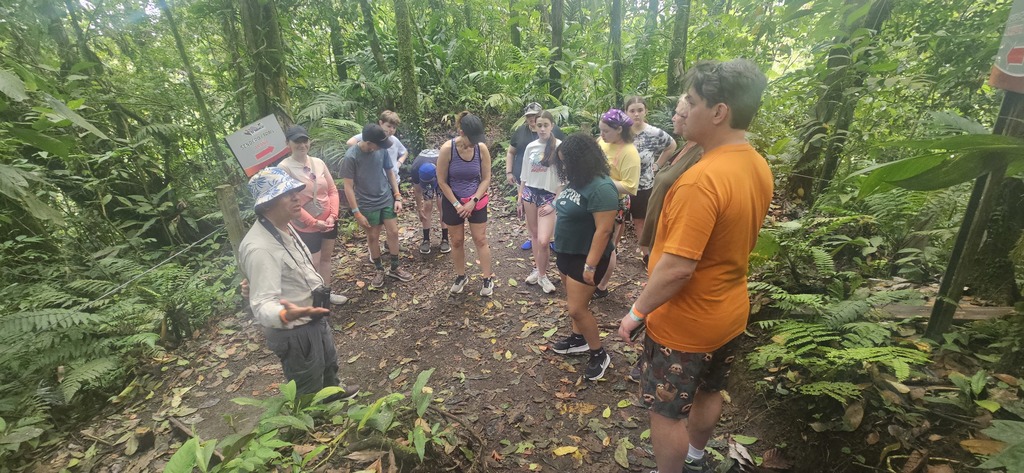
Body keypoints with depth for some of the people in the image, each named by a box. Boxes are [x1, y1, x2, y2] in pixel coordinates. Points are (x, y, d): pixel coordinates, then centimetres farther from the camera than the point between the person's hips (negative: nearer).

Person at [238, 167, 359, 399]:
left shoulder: (284, 227, -2)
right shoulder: (260, 248, -33)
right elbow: (262, 305, -36)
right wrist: (286, 315, -55)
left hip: (314, 319, 10)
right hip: (294, 332, -10)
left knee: (328, 363, 34)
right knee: (308, 392, 14)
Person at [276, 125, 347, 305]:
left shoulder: (318, 162, -1)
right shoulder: (284, 168, -15)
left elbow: (333, 190, 2)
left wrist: (332, 215, -10)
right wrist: (314, 222, -17)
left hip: (329, 221, 5)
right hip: (306, 227, -5)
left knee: (326, 258, 19)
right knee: (313, 264, 5)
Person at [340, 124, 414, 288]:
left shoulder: (382, 150, -8)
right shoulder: (351, 157, -20)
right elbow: (348, 187, -15)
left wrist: (397, 197, 2)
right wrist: (356, 213, -14)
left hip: (387, 199, 4)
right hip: (367, 205, -3)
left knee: (393, 232, 7)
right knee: (373, 237, 10)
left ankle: (395, 268, 25)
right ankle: (379, 269, 30)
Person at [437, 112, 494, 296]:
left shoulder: (482, 148, -13)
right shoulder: (447, 149, -19)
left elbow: (486, 179, -5)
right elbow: (442, 181, -12)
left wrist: (473, 201, -14)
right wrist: (457, 204, -14)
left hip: (477, 201, 1)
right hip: (453, 201, -1)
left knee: (480, 240, 5)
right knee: (457, 241, 11)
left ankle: (488, 279, 18)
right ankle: (461, 276, 30)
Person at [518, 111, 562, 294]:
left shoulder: (560, 146, -9)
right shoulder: (531, 147, 5)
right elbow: (524, 175, 13)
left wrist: (555, 202, -11)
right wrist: (520, 198, 13)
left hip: (549, 195, -4)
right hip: (530, 193, 4)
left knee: (543, 241, -10)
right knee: (534, 235, 12)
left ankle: (542, 275, 13)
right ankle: (538, 270, 29)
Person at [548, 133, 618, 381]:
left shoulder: (601, 188, -25)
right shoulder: (575, 181, 3)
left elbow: (604, 230, -27)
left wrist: (590, 266, -25)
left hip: (585, 256, -9)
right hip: (566, 251, 9)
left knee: (577, 308, -4)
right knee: (573, 300, 20)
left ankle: (599, 355, 15)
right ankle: (578, 338, 39)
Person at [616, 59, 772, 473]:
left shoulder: (701, 180, -30)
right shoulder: (758, 166, -2)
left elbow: (678, 268, -30)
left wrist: (636, 312, -17)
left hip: (685, 323, -9)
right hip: (729, 313, 9)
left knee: (666, 411, 12)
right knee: (708, 392, 28)